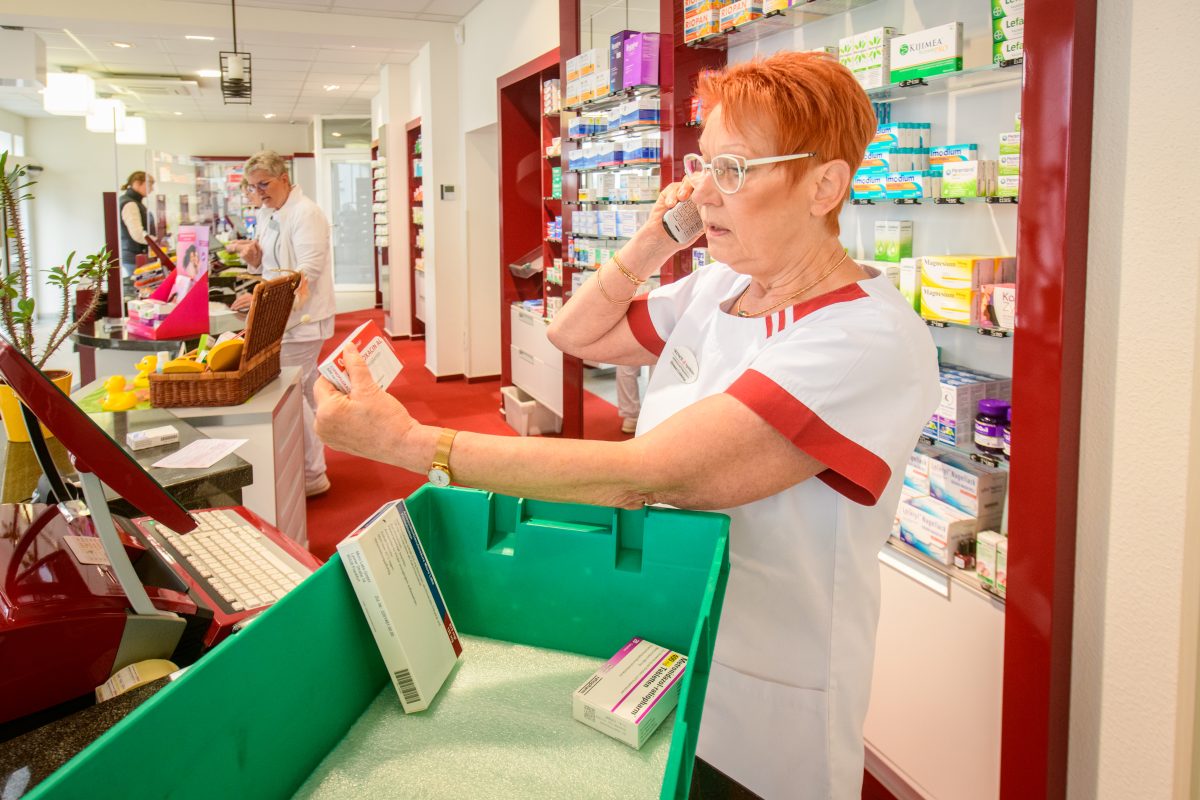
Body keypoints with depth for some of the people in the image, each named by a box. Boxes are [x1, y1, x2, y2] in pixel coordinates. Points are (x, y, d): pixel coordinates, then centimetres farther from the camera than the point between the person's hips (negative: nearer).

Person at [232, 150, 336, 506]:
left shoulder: (305, 214, -14)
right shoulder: (276, 216, 15)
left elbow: (307, 272, -22)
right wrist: (257, 259, 2)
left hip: (301, 319, -10)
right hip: (285, 318, 10)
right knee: (301, 396, 15)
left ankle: (312, 476, 1)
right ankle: (310, 469, 26)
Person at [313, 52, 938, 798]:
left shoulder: (872, 340, -26)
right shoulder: (719, 287, 0)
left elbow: (645, 476, -32)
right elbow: (574, 334, 11)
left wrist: (408, 442, -33)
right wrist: (648, 246, -6)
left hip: (757, 714, -6)